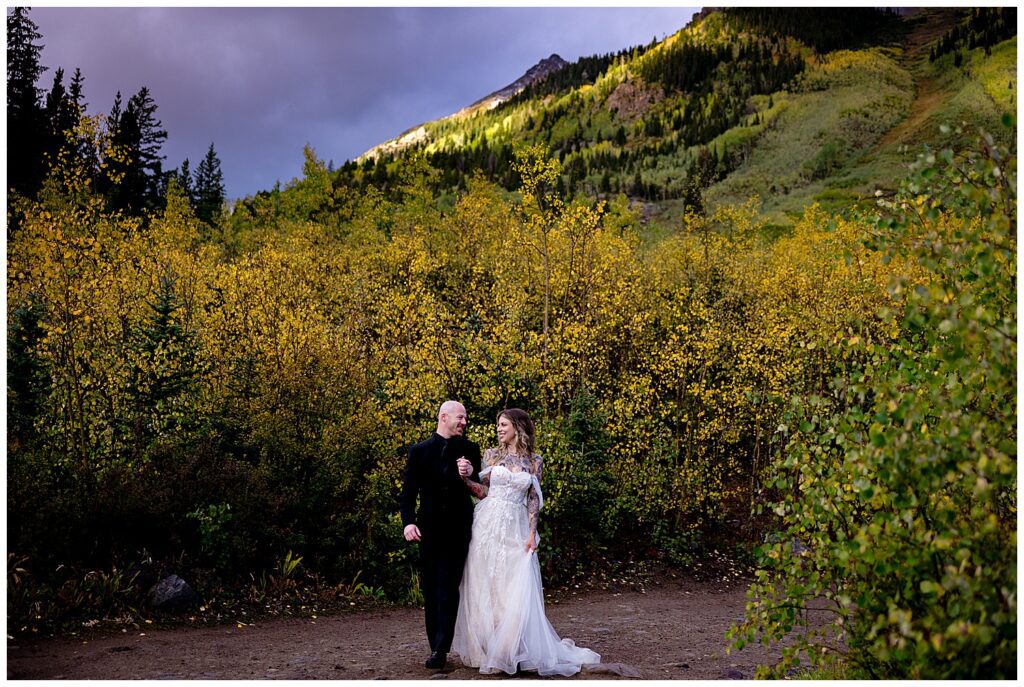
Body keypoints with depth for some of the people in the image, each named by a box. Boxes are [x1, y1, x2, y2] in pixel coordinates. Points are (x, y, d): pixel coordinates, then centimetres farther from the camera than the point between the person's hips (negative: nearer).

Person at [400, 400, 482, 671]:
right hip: (429, 530, 1)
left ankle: (441, 649, -5)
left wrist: (470, 476, -13)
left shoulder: (470, 450, 5)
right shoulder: (419, 451, 3)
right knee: (430, 590, 8)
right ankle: (436, 645, 20)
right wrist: (408, 521, -15)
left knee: (448, 589, -6)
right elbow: (408, 490, 0)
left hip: (457, 530, -1)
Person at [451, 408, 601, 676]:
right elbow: (483, 491, 3)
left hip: (516, 529, 0)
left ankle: (513, 650, 9)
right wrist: (465, 478, -13)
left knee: (516, 591, -3)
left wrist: (532, 533, -4)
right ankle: (485, 646, 14)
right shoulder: (491, 455, 5)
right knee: (485, 587, 3)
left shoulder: (534, 461, 5)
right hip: (489, 525, 0)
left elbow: (534, 499, 4)